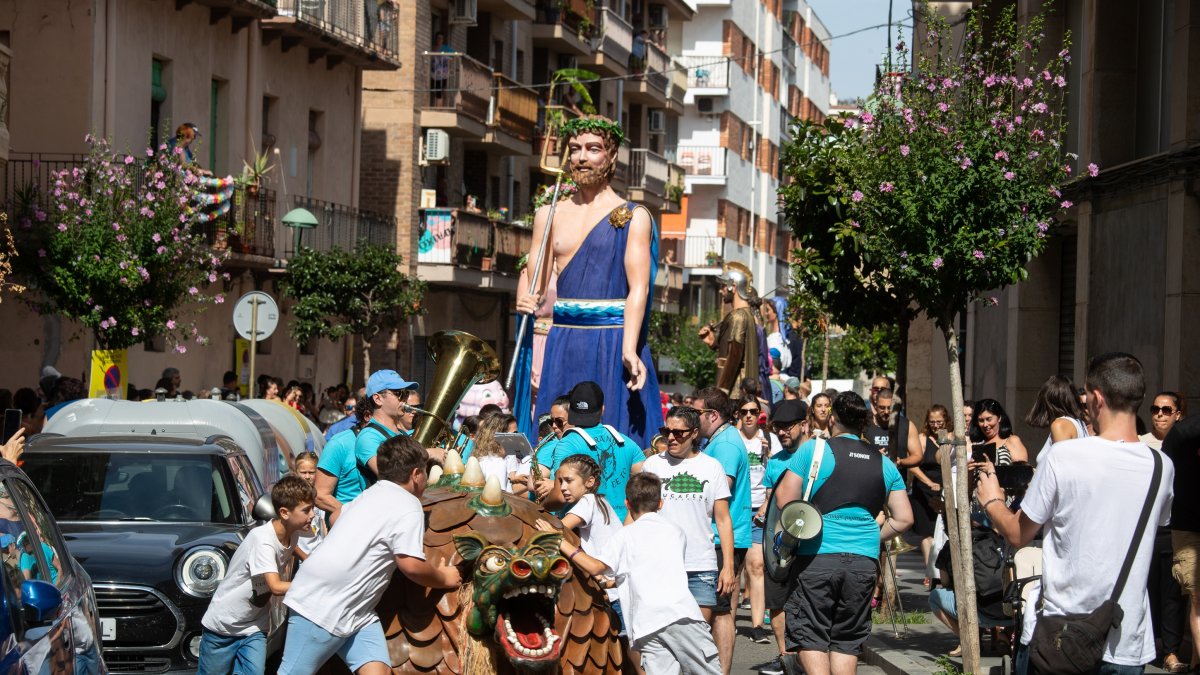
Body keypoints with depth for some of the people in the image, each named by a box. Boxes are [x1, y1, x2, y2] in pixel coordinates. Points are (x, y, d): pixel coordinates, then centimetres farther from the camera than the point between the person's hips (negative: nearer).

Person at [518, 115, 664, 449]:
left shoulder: (633, 217, 1)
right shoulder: (550, 215, 13)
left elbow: (638, 287, -8)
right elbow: (533, 279, 10)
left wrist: (629, 350, -21)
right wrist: (525, 301, -14)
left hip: (613, 343, -3)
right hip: (561, 343, 3)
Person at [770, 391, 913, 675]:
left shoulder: (813, 449, -2)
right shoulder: (884, 464, 11)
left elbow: (784, 502, -7)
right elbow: (903, 518, 10)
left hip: (817, 557, -4)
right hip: (864, 561, 4)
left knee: (810, 636, 3)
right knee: (846, 640, 12)